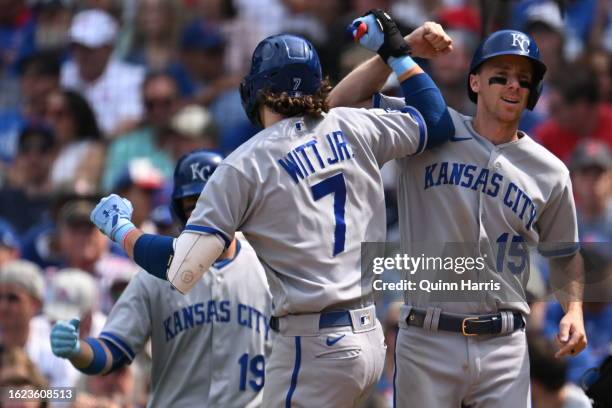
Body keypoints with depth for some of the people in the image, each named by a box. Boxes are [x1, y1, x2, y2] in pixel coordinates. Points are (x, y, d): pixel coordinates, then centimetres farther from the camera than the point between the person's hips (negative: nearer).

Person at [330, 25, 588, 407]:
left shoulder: (551, 172, 8)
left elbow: (567, 254, 19)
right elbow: (340, 103, -2)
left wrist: (574, 309, 0)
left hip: (504, 346, 2)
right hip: (427, 344, -2)